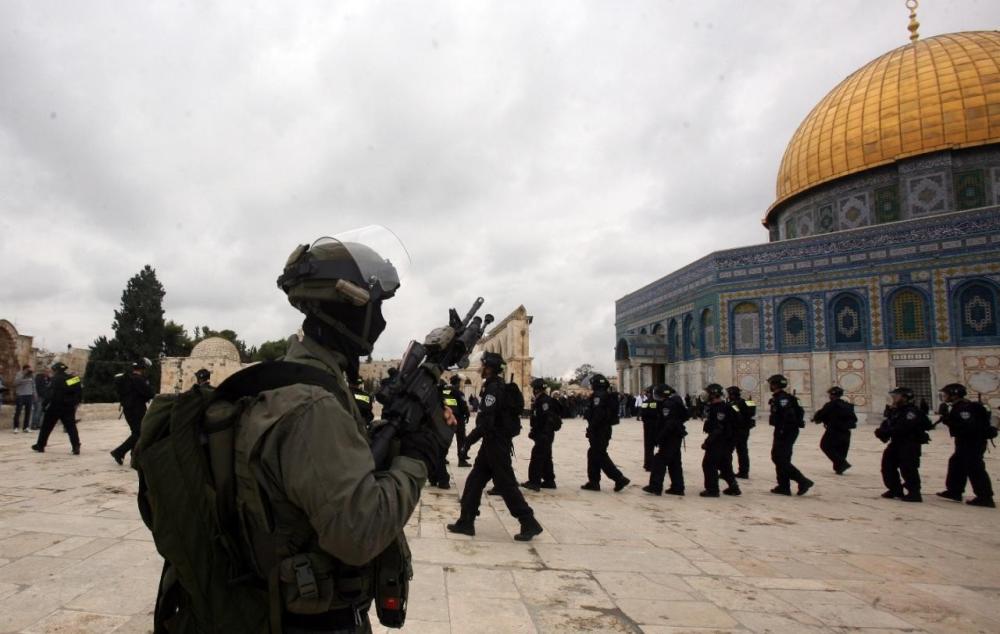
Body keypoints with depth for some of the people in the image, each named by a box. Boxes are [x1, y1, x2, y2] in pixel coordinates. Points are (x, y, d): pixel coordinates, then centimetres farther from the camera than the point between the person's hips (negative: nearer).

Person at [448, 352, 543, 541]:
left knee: (505, 484, -4)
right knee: (474, 481, 11)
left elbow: (486, 421, -24)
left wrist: (469, 439, -15)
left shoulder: (493, 388, -18)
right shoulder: (496, 386, 13)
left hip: (496, 443, -10)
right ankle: (466, 522, 17)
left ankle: (530, 524, 3)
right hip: (494, 442, 10)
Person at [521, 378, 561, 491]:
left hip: (544, 435, -11)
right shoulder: (539, 400, 15)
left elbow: (550, 419, -24)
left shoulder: (545, 401, -17)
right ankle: (549, 481, 22)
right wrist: (534, 431, 20)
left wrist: (545, 434, -24)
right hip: (541, 434, 11)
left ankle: (534, 482, -8)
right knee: (546, 458, 15)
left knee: (537, 457, -9)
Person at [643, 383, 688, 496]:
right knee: (675, 462, 14)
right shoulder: (677, 400, 12)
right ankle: (678, 487, 16)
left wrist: (660, 438, -22)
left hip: (670, 437, -10)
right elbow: (685, 416, 20)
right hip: (677, 435, 10)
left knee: (659, 460, -5)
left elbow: (668, 423, -25)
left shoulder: (668, 403, -18)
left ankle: (655, 487, -5)